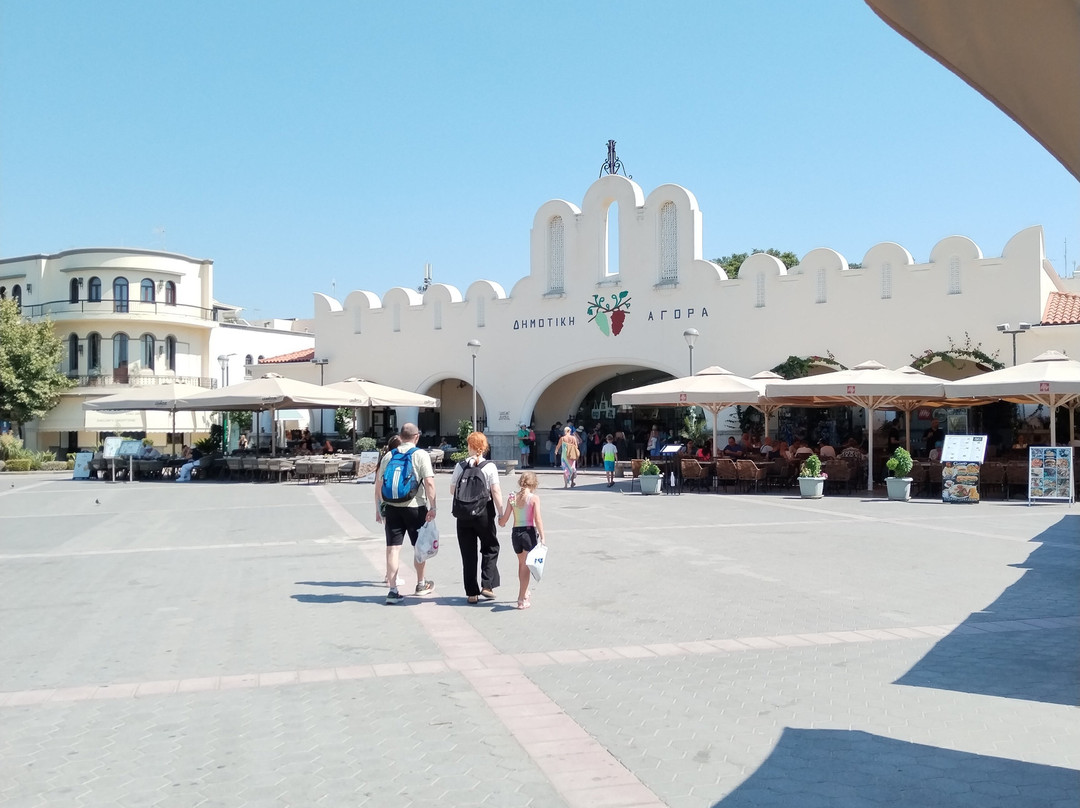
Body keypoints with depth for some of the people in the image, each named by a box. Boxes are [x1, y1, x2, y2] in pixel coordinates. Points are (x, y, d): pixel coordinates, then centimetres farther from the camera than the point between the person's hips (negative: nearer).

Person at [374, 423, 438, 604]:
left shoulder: (388, 455, 6)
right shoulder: (421, 455, -4)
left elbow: (378, 484, 7)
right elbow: (429, 483, -12)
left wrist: (378, 508, 15)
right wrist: (432, 507, -9)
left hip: (391, 507, 2)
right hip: (415, 507, -2)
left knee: (392, 548, 3)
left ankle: (393, 590, -2)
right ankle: (421, 584, 31)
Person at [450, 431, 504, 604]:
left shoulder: (460, 466, 0)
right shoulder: (489, 467, -7)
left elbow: (452, 491, 4)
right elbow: (496, 491, -12)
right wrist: (501, 513, -7)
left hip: (463, 515, 2)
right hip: (484, 514, -2)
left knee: (468, 553, 9)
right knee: (490, 548, 16)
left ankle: (472, 593, 11)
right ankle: (487, 585, 4)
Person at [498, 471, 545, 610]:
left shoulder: (512, 498, 4)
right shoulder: (534, 498, -6)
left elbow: (503, 520, 5)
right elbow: (538, 519, -13)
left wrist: (500, 521, 27)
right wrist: (542, 537, -11)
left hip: (515, 533, 4)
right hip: (529, 532, -4)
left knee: (521, 564, 23)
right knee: (526, 566, 0)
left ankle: (524, 592, 39)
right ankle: (522, 600, -1)